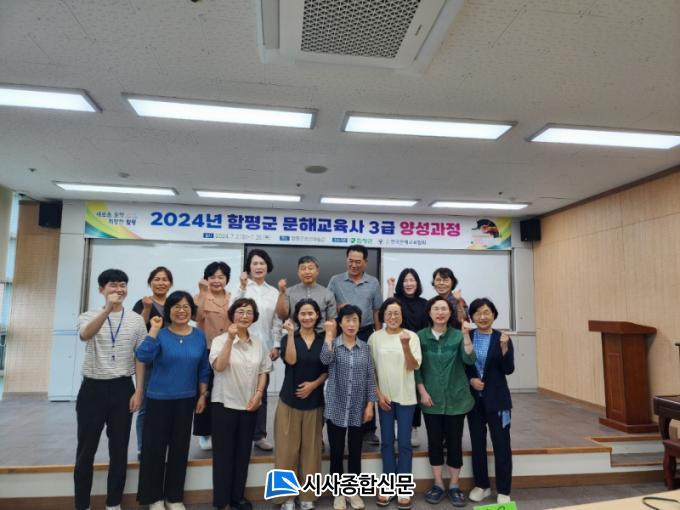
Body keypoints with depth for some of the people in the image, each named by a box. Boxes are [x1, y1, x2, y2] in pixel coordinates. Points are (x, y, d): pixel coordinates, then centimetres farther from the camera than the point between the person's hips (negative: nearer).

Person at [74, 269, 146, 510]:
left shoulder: (136, 320, 1)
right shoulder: (88, 316, -2)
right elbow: (85, 335, -27)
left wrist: (138, 391, -3)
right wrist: (107, 310, -42)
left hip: (122, 388, 1)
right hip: (93, 388, -1)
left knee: (119, 449, 10)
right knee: (86, 449, 9)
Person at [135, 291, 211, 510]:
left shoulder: (199, 336, 2)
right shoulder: (160, 334, -8)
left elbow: (203, 369, 7)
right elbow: (143, 356, -25)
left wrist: (203, 395, 4)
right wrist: (154, 329, -26)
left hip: (186, 400, 3)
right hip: (159, 399, -3)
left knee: (180, 447, 12)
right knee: (155, 446, 4)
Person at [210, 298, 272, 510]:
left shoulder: (258, 343, 4)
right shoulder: (220, 340, -9)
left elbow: (263, 371, 9)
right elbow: (218, 366, -23)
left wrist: (258, 393, -4)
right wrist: (230, 339, -27)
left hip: (249, 405, 4)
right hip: (225, 403, -4)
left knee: (243, 453, 13)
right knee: (223, 452, 5)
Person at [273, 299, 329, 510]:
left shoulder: (324, 340, 3)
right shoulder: (288, 338, 0)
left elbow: (327, 370, 4)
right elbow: (291, 360, -19)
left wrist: (314, 384, -10)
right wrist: (290, 333, -21)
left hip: (314, 401, 1)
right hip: (289, 400, -1)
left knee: (311, 448, 8)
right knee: (288, 448, 1)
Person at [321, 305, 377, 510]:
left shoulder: (365, 348, 2)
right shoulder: (333, 344, -4)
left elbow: (370, 377, 3)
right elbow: (325, 360, -26)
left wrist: (370, 404, -1)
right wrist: (329, 334, -24)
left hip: (358, 409, 2)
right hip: (336, 408, -1)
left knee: (355, 451, 12)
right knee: (336, 452, 8)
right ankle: (338, 494, 25)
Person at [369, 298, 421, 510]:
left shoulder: (411, 336, -5)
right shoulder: (375, 337, -1)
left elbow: (413, 366, -11)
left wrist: (406, 346, -28)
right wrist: (378, 394, -4)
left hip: (406, 397, -1)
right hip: (384, 396, 1)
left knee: (404, 443, 4)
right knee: (387, 442, 10)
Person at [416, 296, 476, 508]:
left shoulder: (457, 335, -3)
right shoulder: (421, 336, -3)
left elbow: (469, 360, -18)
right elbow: (415, 367, 1)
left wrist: (466, 335, -29)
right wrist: (422, 391, -6)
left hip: (456, 398, 0)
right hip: (431, 399, 0)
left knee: (454, 441, 7)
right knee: (434, 441, 9)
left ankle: (454, 486, 23)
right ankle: (438, 484, 25)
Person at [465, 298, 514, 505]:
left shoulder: (502, 338, -6)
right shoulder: (466, 337, -2)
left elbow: (508, 370, -12)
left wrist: (504, 348, -26)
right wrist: (470, 380, -13)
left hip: (497, 399, -2)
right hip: (474, 399, 2)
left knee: (501, 444, 5)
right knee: (477, 443, 13)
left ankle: (503, 490, 19)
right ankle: (481, 485, 29)